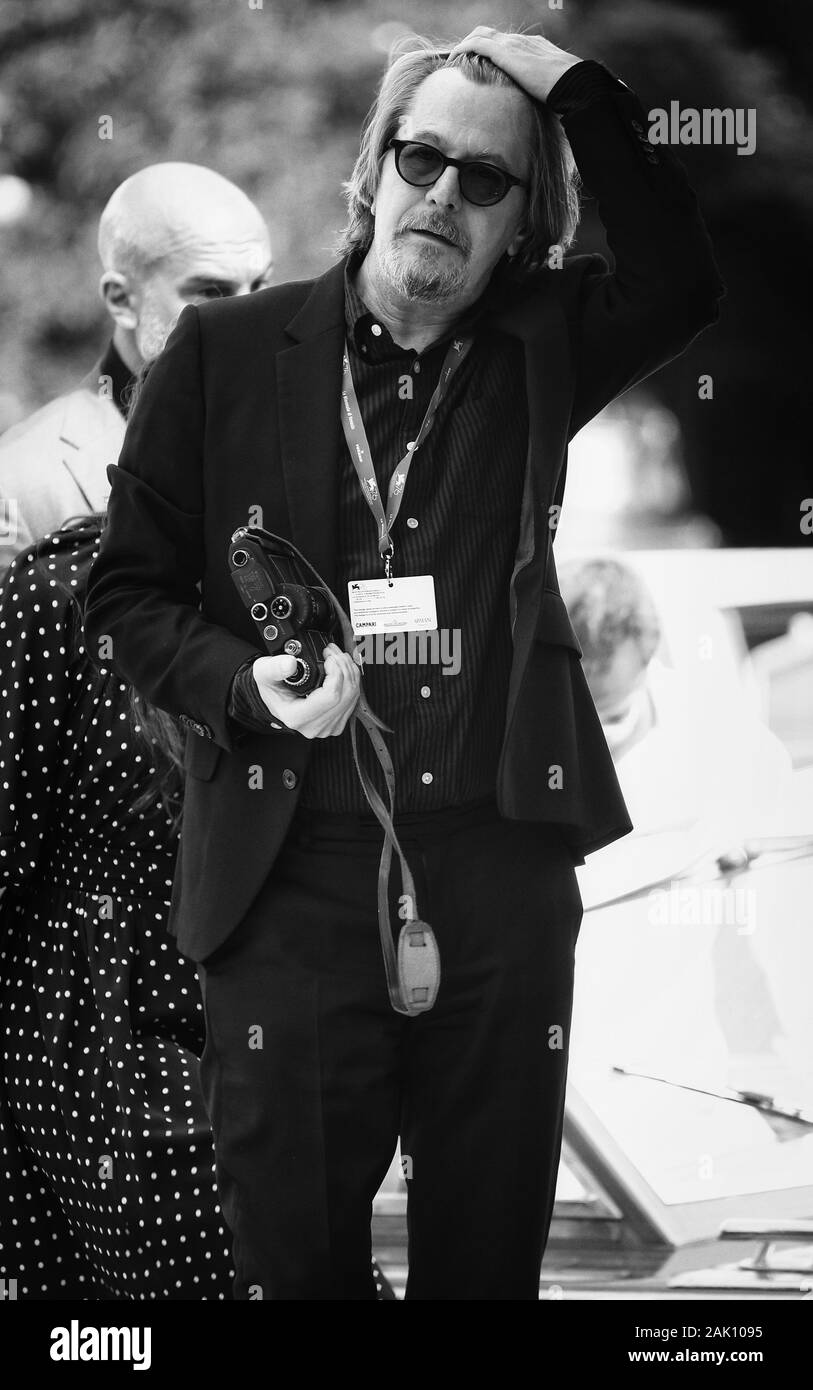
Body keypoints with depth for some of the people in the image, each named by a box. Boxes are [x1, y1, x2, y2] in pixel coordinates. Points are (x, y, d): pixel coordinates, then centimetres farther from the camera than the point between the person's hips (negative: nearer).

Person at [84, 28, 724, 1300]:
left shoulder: (539, 347, 11)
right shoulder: (224, 352, 5)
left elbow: (683, 285, -7)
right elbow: (128, 595, 7)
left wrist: (575, 88, -9)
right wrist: (247, 684, -11)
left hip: (500, 862, 2)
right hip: (294, 873, -2)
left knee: (489, 1254, 7)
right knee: (295, 1255, 1)